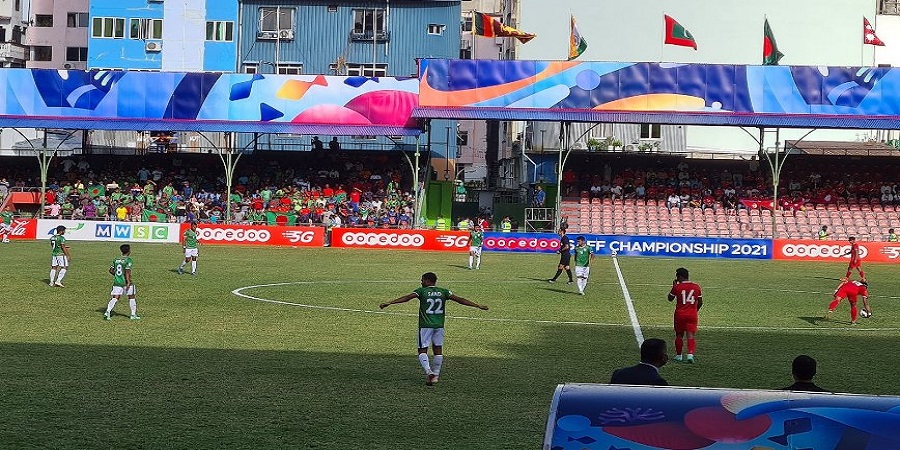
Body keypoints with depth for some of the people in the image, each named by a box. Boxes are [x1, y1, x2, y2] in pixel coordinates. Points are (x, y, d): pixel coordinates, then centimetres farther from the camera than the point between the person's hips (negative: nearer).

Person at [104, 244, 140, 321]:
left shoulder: (116, 260, 9)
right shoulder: (128, 260, -9)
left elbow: (111, 271, 11)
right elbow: (127, 271, -18)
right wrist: (128, 282, -19)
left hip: (117, 282, 5)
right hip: (125, 282, -5)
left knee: (115, 298, 3)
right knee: (131, 297, 11)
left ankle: (107, 312, -14)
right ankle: (133, 315, 16)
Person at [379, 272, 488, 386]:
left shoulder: (421, 291, -1)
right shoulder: (443, 292, 7)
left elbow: (407, 298, -12)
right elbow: (459, 299, 5)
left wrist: (389, 303, -14)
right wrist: (478, 306, 8)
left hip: (425, 325, -3)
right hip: (439, 325, 3)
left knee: (423, 350, 2)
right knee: (438, 349, 14)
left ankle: (428, 371, -18)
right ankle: (436, 374, 18)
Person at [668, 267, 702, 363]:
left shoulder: (677, 287, -8)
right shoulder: (696, 287, 1)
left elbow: (670, 298, 7)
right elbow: (700, 302, 6)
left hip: (680, 314, -1)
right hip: (692, 315, 1)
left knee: (679, 335, 12)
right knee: (690, 335, -1)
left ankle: (679, 355, 21)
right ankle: (690, 354, -17)